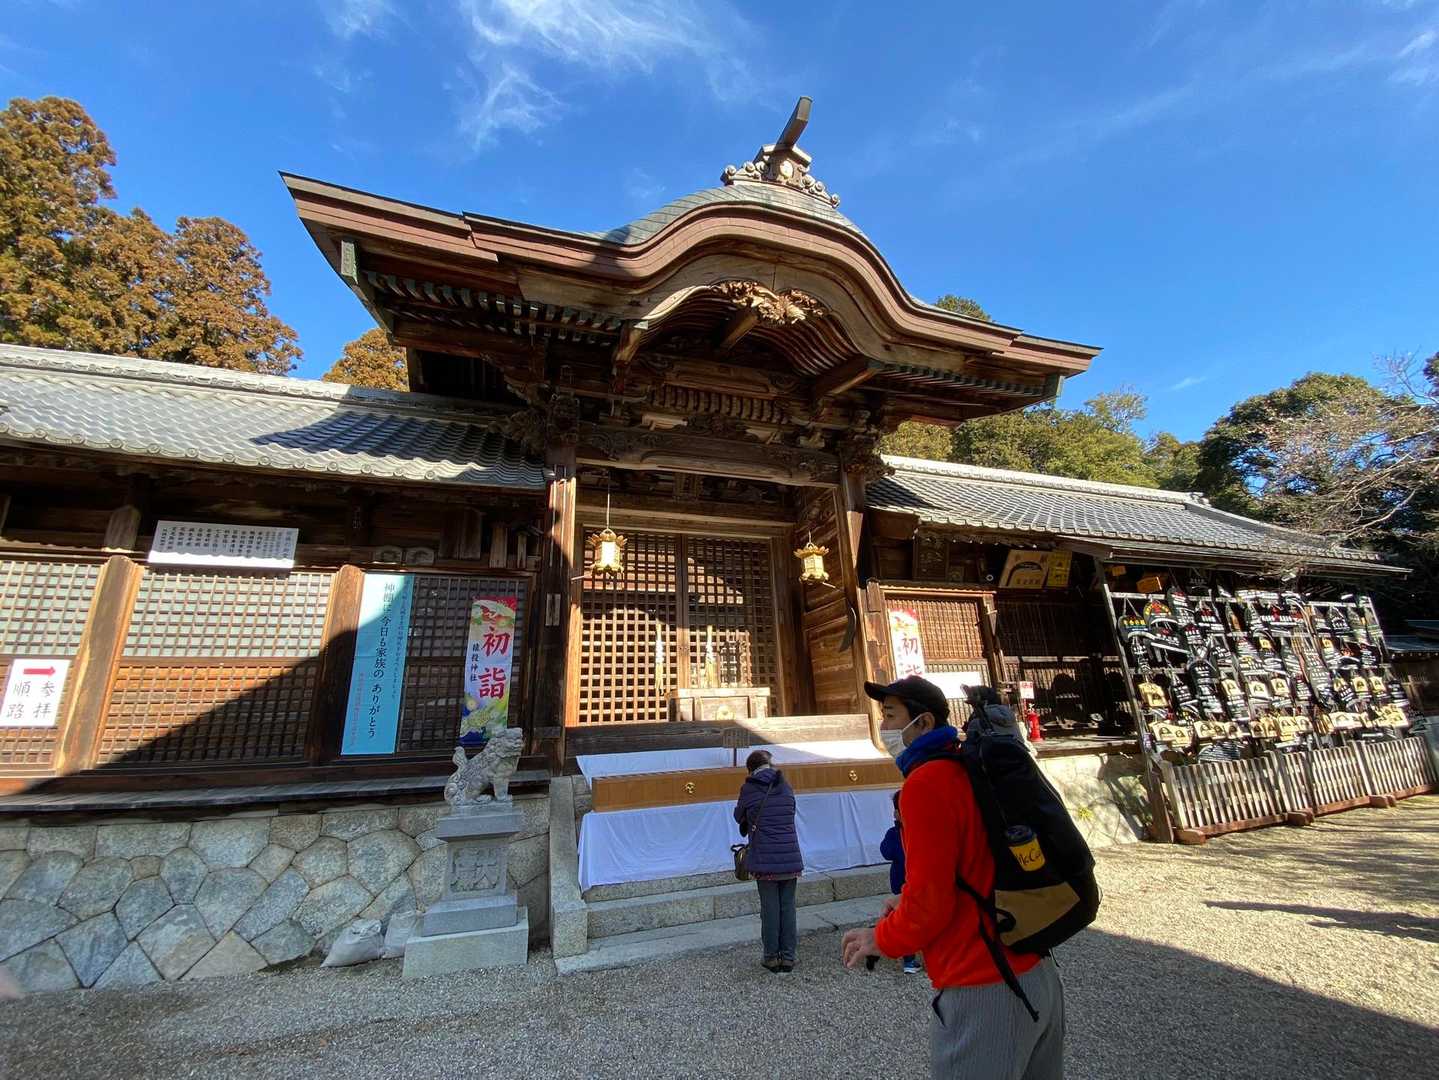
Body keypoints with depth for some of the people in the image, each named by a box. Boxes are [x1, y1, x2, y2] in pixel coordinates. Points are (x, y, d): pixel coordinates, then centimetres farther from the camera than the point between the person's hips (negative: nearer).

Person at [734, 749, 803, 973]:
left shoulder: (749, 789, -7)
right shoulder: (786, 786, 3)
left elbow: (739, 816, 8)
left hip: (765, 860, -3)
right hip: (791, 859, 3)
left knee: (770, 909, 9)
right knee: (788, 907, 12)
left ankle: (772, 957, 18)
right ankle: (788, 956, 20)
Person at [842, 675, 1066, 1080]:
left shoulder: (925, 782, -22)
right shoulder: (972, 770, 4)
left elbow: (929, 903, -20)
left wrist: (880, 939, -2)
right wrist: (910, 902, 14)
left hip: (983, 993, -8)